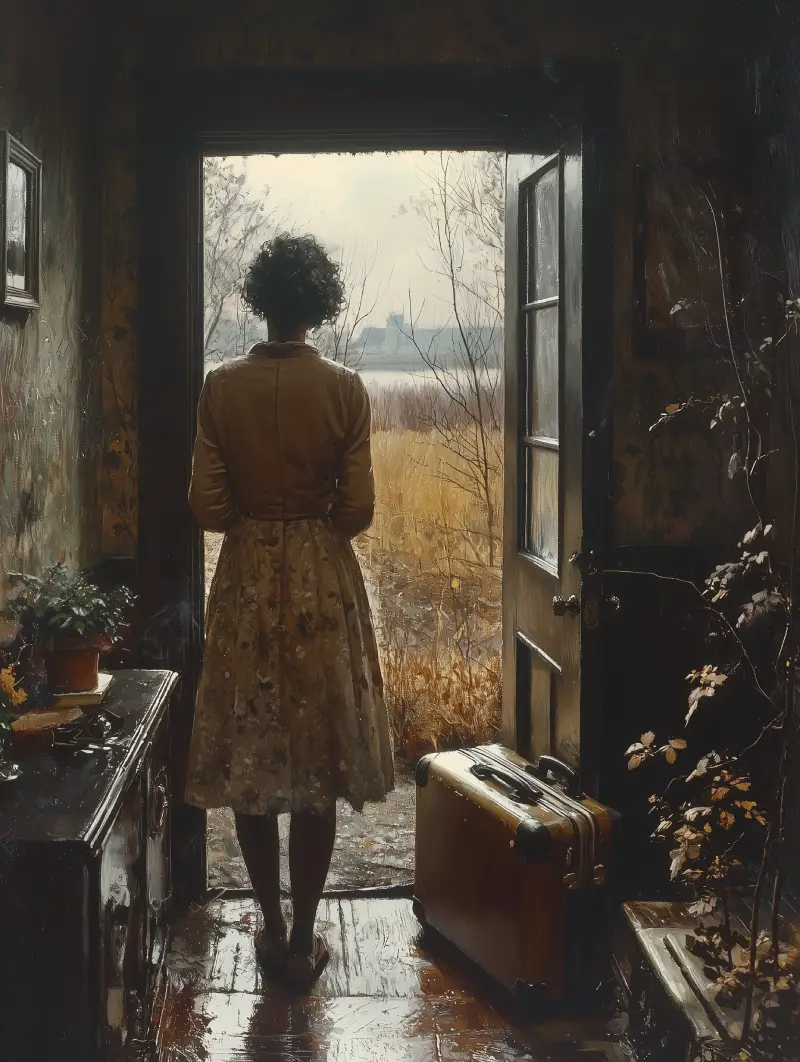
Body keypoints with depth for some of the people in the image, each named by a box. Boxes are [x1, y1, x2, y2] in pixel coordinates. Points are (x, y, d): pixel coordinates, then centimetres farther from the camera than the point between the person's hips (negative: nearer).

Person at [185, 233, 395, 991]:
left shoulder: (222, 388, -5)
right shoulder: (345, 390, -8)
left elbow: (207, 507, -5)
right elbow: (358, 510, -7)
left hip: (246, 581, 1)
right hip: (323, 583, -1)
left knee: (248, 758, 12)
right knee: (315, 765, 7)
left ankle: (272, 927, 21)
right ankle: (303, 940, 12)